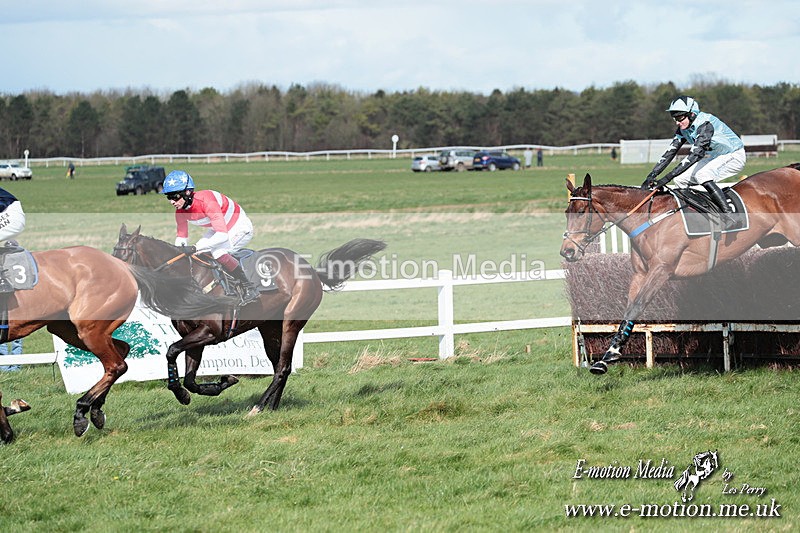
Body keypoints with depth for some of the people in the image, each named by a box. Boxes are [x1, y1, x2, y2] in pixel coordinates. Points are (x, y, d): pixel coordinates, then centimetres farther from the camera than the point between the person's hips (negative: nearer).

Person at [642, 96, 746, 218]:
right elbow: (670, 152, -6)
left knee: (701, 175, -32)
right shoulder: (683, 129, -6)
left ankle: (729, 214, -32)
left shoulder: (705, 124, -31)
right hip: (714, 157, 9)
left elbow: (695, 154, -39)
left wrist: (667, 178, -44)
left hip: (735, 157, -8)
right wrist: (651, 176, -18)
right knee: (680, 179, -5)